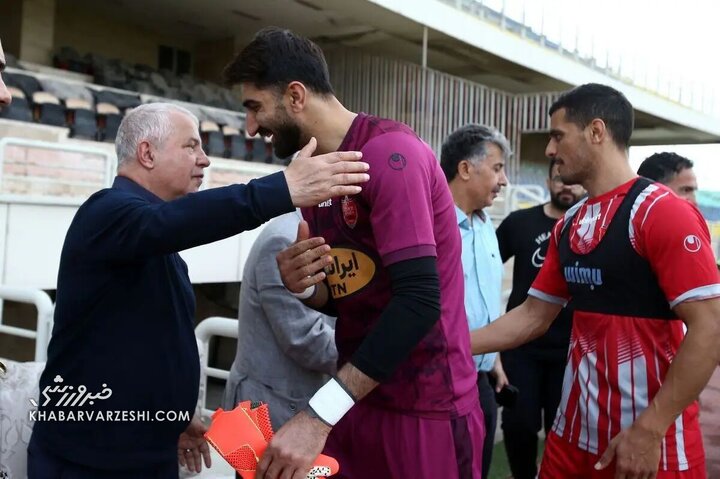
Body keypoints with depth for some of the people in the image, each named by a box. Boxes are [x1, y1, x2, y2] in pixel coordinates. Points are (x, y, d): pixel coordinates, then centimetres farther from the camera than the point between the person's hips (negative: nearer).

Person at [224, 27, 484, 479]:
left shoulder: (389, 151, -17)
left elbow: (419, 300, -26)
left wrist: (320, 413, -27)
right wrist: (303, 287, -10)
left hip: (425, 407, -7)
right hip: (358, 401, 7)